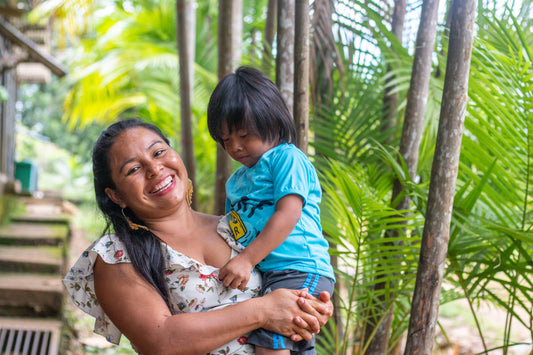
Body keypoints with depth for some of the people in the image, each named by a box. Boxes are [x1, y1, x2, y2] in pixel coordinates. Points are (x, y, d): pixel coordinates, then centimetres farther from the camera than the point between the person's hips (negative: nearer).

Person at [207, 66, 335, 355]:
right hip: (265, 276, 10)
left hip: (299, 269, -9)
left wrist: (247, 260, -20)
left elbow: (289, 214, -16)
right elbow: (236, 229, 28)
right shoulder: (235, 181, 23)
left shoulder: (287, 158, -3)